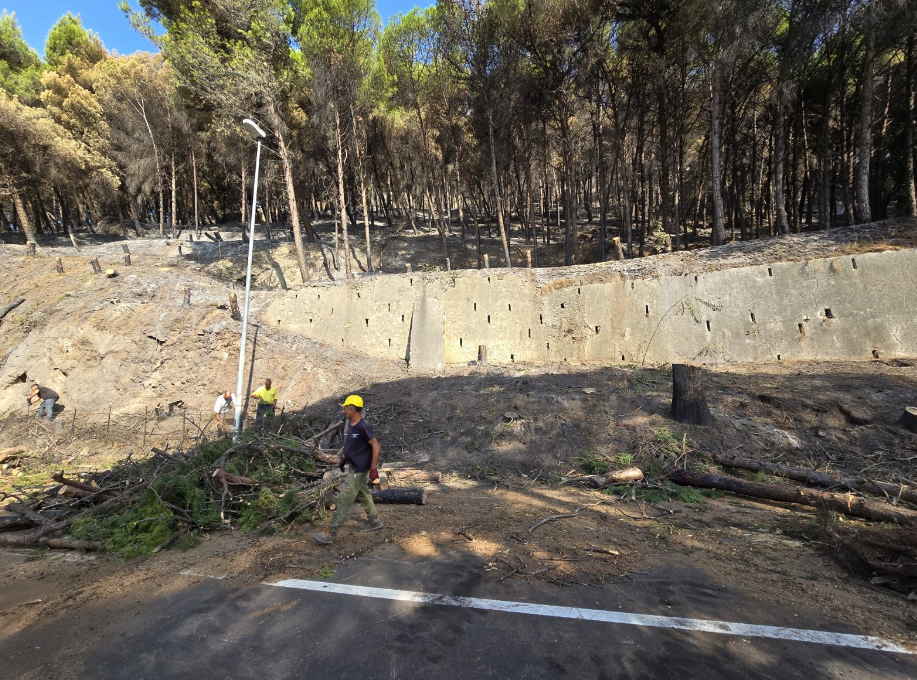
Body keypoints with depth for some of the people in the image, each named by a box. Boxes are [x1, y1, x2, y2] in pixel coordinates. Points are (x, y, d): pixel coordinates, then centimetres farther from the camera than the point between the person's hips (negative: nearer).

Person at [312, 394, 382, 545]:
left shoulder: (363, 427, -24)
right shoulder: (350, 424, 4)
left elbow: (376, 446, -22)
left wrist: (373, 468, -23)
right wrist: (344, 459, 19)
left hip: (359, 469, -9)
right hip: (355, 467, 9)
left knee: (344, 499, -5)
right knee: (363, 494, 21)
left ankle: (330, 533, 1)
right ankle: (374, 521, 37)